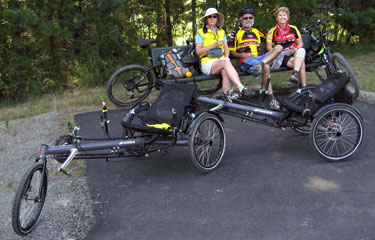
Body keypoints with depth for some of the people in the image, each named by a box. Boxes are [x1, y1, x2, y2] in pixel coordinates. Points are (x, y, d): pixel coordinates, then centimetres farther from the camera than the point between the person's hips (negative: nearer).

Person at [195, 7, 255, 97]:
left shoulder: (221, 32, 23)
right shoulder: (200, 33, 9)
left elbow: (226, 49, 16)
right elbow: (198, 51, -3)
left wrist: (226, 58, -5)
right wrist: (214, 45, -12)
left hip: (221, 61, 3)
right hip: (208, 64, -3)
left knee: (225, 71, -34)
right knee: (225, 62, -34)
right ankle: (242, 89, -46)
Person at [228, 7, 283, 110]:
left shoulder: (256, 31, 27)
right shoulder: (236, 32, 13)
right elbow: (231, 52, 6)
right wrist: (242, 55, -11)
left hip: (259, 57, 5)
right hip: (246, 60, -5)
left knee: (279, 47, -20)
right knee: (266, 67, -35)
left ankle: (260, 64, -42)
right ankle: (270, 98, -37)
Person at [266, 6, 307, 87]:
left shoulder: (293, 29, 14)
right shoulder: (273, 31, 6)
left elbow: (300, 44, 14)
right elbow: (269, 47, 1)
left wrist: (295, 49, -11)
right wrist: (283, 52, -13)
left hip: (294, 54, 3)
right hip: (282, 56, -3)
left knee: (301, 50, -35)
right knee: (301, 63, -32)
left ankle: (295, 73, -51)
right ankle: (303, 86, -33)